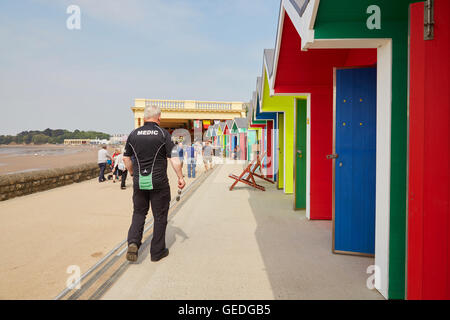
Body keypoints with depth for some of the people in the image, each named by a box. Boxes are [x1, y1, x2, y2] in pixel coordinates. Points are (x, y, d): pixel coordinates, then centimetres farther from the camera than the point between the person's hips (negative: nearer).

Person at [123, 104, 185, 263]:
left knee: (139, 212, 19)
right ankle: (157, 251, 17)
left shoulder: (133, 134, 4)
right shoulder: (163, 134, -7)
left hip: (139, 182, 3)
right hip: (159, 182, -3)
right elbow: (174, 159, -11)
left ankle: (133, 242, 0)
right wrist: (180, 177, -2)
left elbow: (126, 158, 10)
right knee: (160, 216, 9)